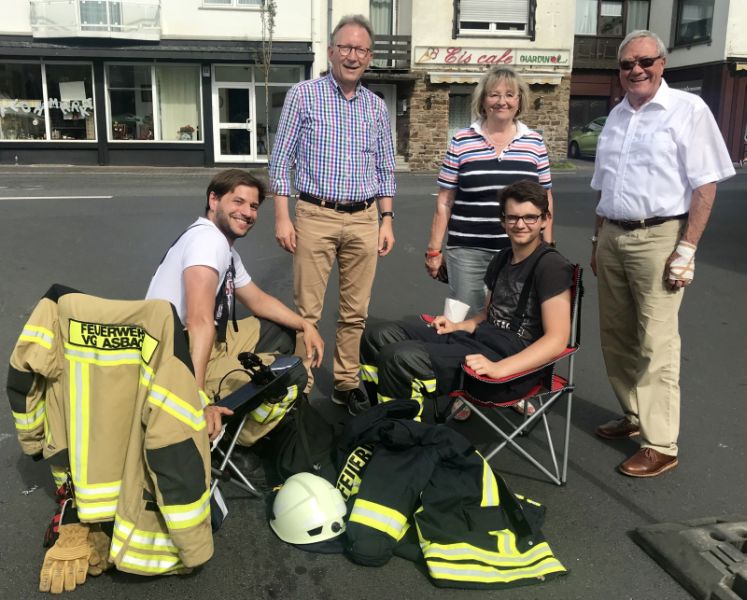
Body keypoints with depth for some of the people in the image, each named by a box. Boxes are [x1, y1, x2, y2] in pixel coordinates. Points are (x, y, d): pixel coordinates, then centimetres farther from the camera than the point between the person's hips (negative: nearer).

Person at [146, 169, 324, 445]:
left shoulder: (228, 252, 12)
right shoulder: (208, 238, -20)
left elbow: (258, 300, 25)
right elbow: (200, 322, -31)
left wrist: (305, 325, 11)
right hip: (179, 359, -11)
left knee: (282, 332, 21)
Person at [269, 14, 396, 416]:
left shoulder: (376, 107, 11)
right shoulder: (303, 95, 0)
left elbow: (385, 170, 15)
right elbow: (281, 161, -1)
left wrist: (387, 221, 8)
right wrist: (282, 217, -8)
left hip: (364, 220, 4)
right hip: (316, 216, -3)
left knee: (356, 311, 8)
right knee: (307, 311, 0)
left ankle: (347, 384, 20)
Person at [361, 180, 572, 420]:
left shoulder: (551, 266, -9)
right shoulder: (502, 259, 17)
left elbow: (557, 340, -16)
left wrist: (499, 368, -28)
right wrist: (458, 326, 9)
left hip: (513, 361, -9)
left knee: (400, 358, -27)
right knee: (378, 336, -1)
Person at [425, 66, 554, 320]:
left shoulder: (534, 143, 7)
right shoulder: (461, 142, 2)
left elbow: (545, 200, 11)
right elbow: (444, 201, 3)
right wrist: (434, 249, 1)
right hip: (468, 251, -1)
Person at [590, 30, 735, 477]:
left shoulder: (688, 109, -5)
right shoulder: (617, 116, 15)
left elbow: (705, 185, -9)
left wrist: (687, 249, -15)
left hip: (658, 237, -7)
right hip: (613, 237, 7)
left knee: (656, 343, -6)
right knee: (616, 337, 12)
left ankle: (661, 445, 2)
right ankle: (635, 416, 29)